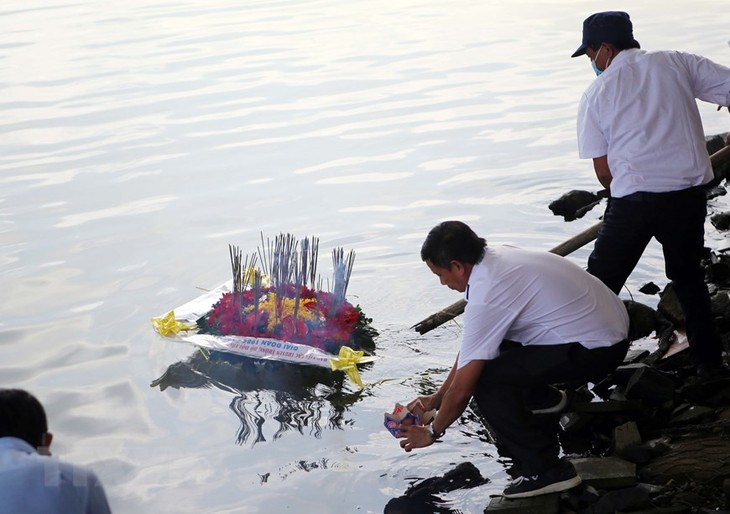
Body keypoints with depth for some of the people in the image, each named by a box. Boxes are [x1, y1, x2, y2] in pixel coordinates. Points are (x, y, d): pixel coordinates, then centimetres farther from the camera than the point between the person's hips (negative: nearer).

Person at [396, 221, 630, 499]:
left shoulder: (486, 295, -23)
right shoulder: (497, 258, 4)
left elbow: (461, 390, -16)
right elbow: (469, 347, 15)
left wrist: (432, 432, 1)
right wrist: (436, 398, 19)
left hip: (597, 350, -10)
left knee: (485, 381, -16)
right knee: (488, 337, 18)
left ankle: (545, 471, -12)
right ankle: (540, 397, 40)